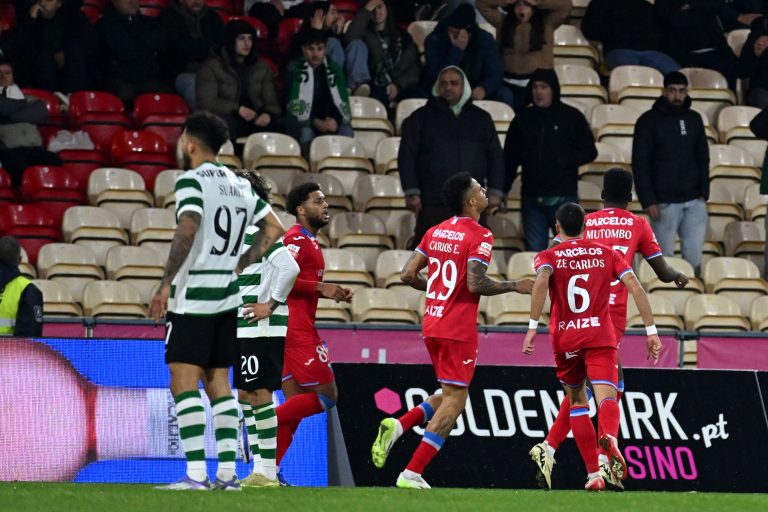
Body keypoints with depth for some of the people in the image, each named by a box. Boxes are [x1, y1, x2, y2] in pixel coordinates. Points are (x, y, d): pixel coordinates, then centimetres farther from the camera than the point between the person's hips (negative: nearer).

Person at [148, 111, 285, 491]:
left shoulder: (191, 181, -9)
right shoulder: (240, 185, 14)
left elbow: (188, 229, -22)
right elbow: (273, 228, 18)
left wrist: (166, 284, -20)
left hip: (192, 297, -8)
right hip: (228, 296, 8)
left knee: (184, 383, -8)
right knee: (218, 382, 12)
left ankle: (196, 474, -16)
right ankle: (227, 472, 8)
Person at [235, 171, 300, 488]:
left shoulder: (261, 233, -14)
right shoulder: (242, 233, 17)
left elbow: (289, 267, -25)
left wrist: (270, 304, -18)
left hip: (263, 329, -10)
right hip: (245, 330, 10)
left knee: (258, 394, -7)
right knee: (245, 394, 10)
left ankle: (268, 471, -4)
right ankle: (259, 467, 14)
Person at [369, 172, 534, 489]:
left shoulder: (436, 232, 11)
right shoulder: (479, 236, -12)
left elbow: (408, 275, 9)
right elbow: (476, 283, -21)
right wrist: (515, 286, -9)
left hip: (432, 326, 8)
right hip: (458, 329, -8)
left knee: (450, 396, 21)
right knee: (454, 402, -3)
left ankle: (398, 426, 0)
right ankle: (412, 473, -9)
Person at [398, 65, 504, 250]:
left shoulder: (481, 119, 15)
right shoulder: (421, 117, 8)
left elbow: (495, 156, 16)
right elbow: (407, 157, 4)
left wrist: (495, 192, 6)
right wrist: (412, 192, -5)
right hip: (432, 205, -2)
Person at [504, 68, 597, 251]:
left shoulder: (571, 117, 2)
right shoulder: (523, 118, 10)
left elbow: (589, 151, 1)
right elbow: (510, 157, 12)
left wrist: (561, 161, -12)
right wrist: (502, 189, 6)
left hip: (563, 197, -3)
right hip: (532, 198, 3)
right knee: (534, 251, 3)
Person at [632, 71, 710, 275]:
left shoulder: (694, 119, 11)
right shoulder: (649, 121, -2)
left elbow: (703, 159, 16)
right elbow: (640, 164, -5)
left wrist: (703, 193, 5)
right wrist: (648, 202, -11)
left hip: (694, 201, 3)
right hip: (664, 203, -3)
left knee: (694, 256, -1)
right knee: (664, 258, -1)